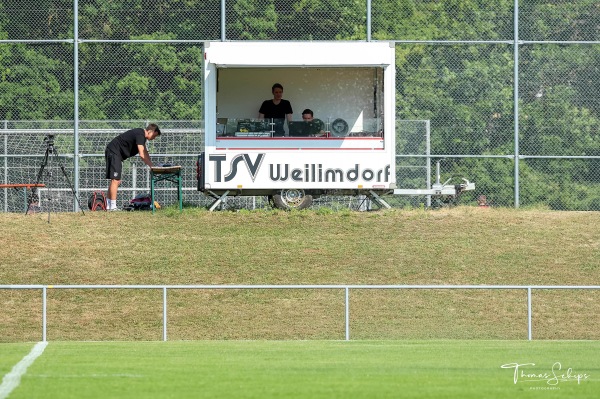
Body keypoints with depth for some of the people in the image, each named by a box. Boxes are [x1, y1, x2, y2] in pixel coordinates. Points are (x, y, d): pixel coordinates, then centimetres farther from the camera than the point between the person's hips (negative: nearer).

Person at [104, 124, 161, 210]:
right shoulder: (140, 135, -19)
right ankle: (112, 206, -19)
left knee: (116, 181, 12)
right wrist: (151, 166, -19)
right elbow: (142, 155, -25)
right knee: (115, 180, -15)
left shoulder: (142, 135, 14)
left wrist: (152, 165, 10)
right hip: (114, 152, -11)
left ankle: (109, 206, 14)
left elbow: (145, 153, 20)